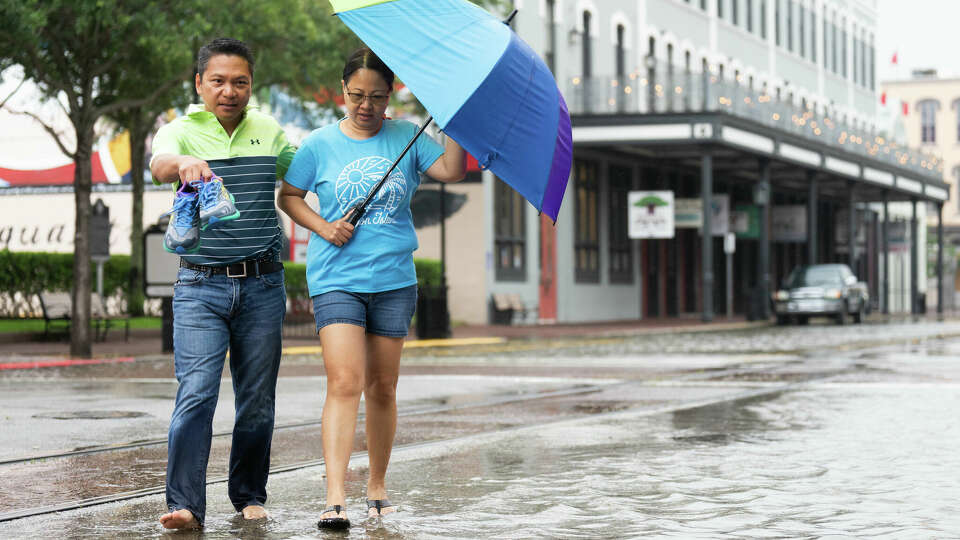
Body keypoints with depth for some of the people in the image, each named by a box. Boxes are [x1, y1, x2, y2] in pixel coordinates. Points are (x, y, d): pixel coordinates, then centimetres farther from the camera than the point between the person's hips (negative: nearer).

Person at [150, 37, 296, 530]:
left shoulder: (270, 134, 10)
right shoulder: (181, 132, 0)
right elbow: (159, 165, -22)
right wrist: (183, 163, -45)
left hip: (263, 285, 3)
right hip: (201, 285, -3)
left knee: (257, 400, 8)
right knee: (196, 393, -14)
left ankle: (249, 495, 22)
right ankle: (185, 504, -15)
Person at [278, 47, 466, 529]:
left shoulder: (406, 138, 6)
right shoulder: (320, 144, 3)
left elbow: (452, 171, -6)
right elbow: (288, 196, 11)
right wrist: (324, 228, -4)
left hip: (394, 279, 2)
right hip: (336, 279, -2)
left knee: (382, 388, 10)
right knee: (344, 383, -16)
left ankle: (377, 485, 25)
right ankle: (335, 498, -22)